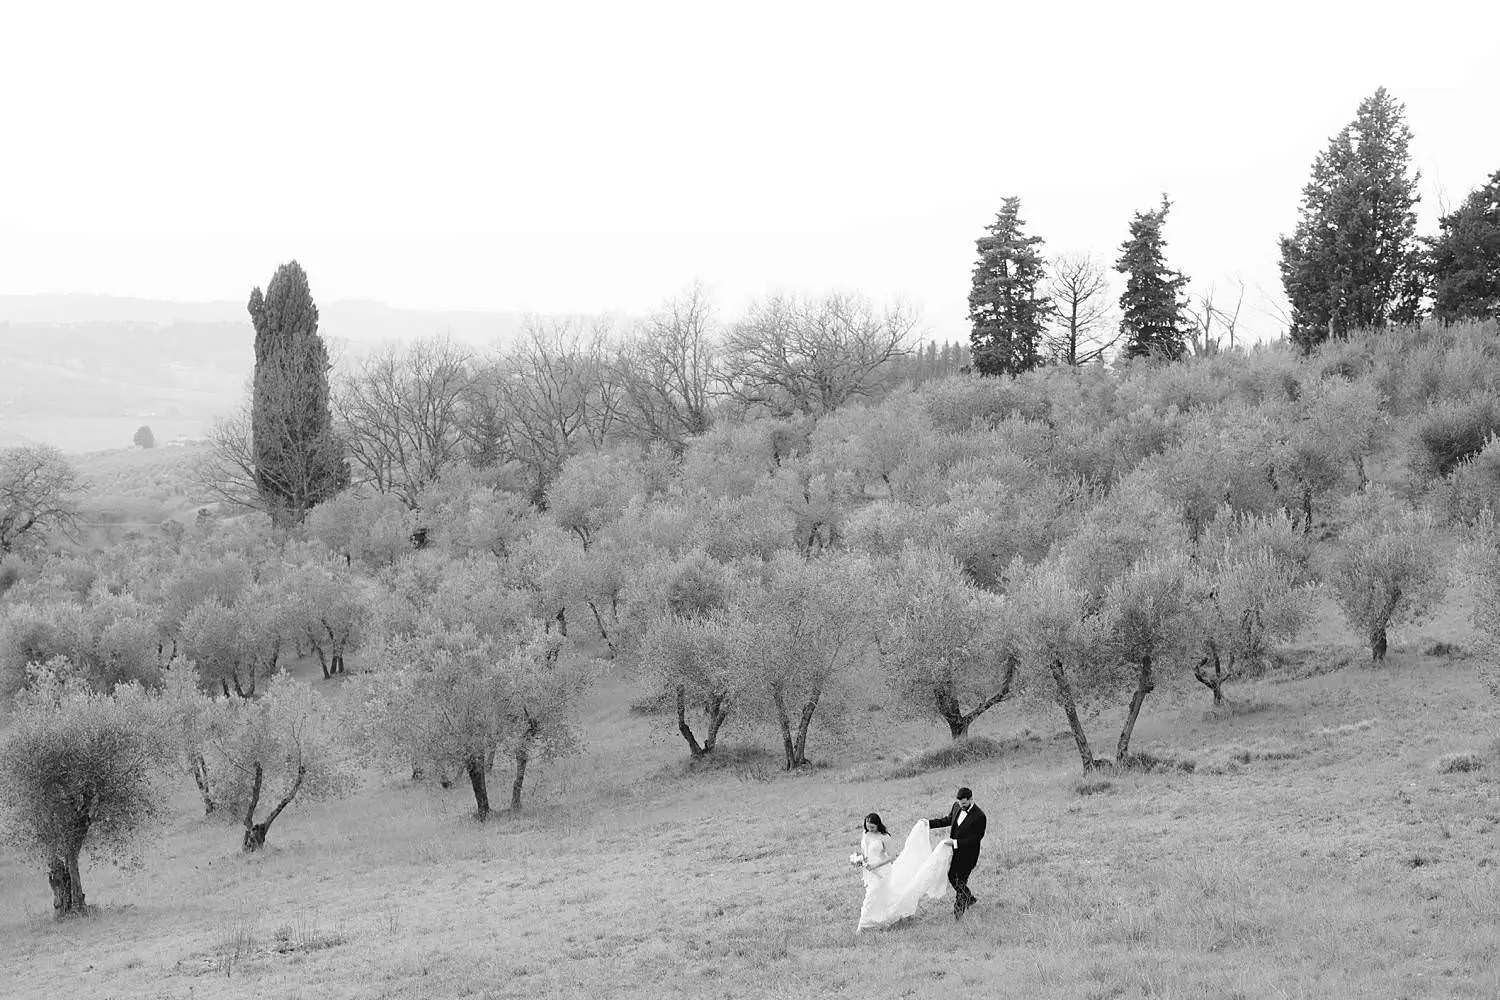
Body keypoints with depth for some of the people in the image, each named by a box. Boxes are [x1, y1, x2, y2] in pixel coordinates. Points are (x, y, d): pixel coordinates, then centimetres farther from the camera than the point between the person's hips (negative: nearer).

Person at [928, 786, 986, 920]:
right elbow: (948, 820, 18)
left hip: (968, 854, -8)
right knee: (952, 876, 18)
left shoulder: (979, 816, -23)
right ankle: (969, 899, 39)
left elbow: (975, 839, -22)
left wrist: (955, 842, -26)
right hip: (954, 851, 8)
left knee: (960, 880, 0)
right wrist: (929, 823, 12)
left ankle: (958, 911, 13)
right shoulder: (957, 806, -1)